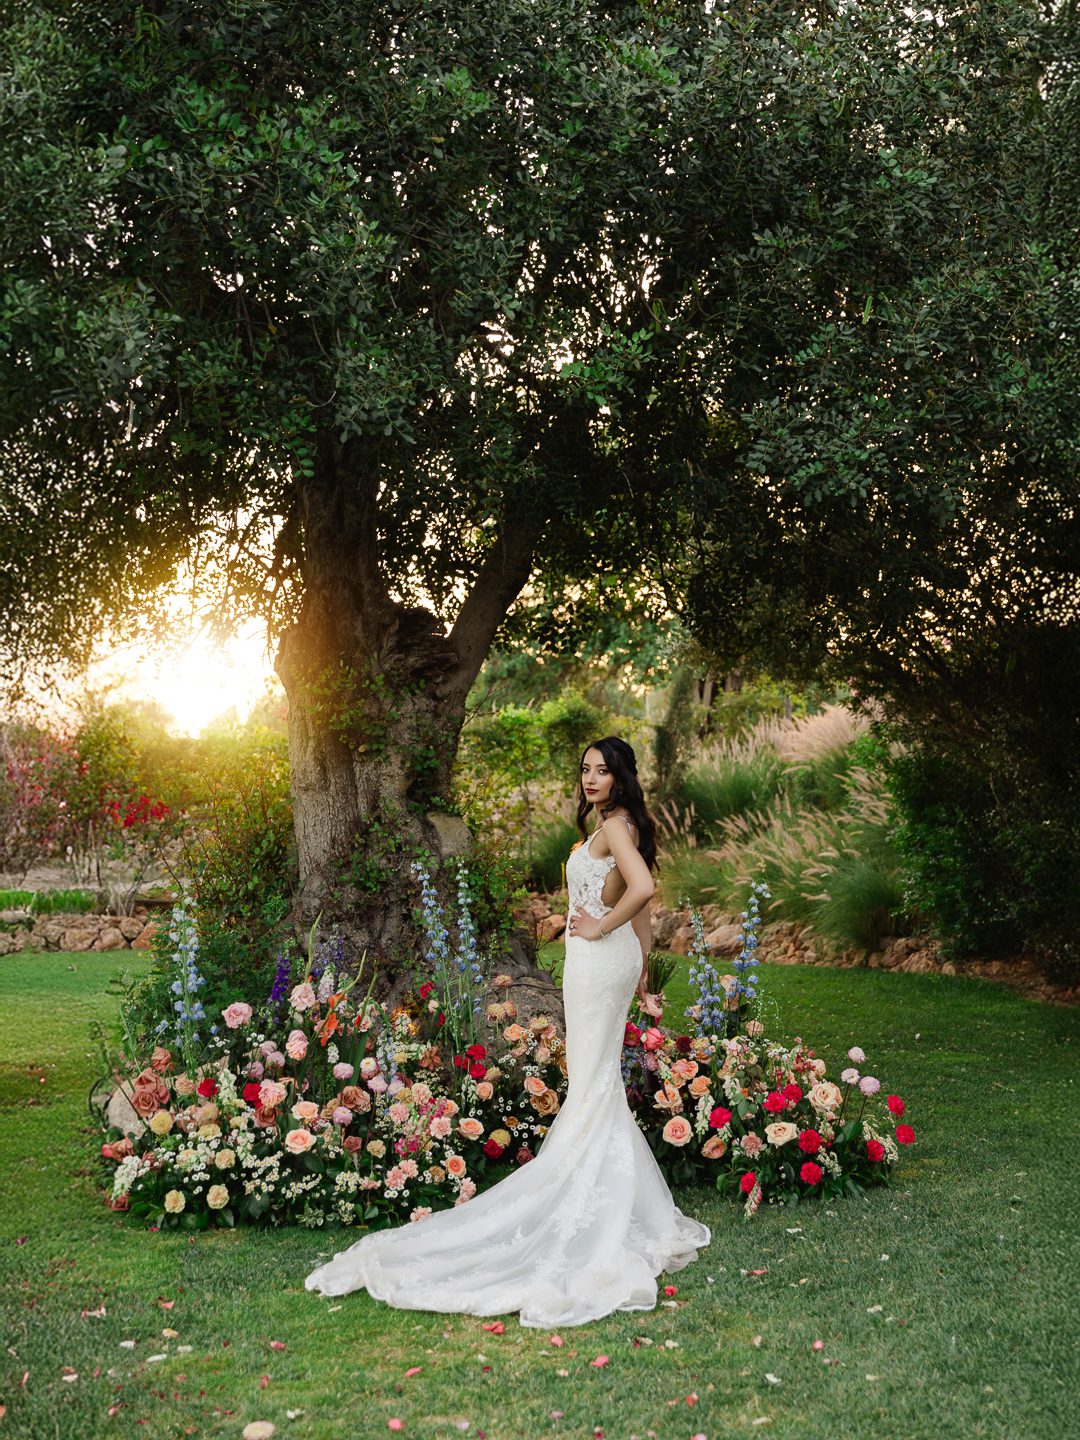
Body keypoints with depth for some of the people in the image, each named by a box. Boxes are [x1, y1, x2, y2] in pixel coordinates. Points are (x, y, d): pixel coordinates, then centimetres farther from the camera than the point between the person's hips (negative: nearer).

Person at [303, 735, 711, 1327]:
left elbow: (642, 887, -33)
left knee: (591, 1082, -4)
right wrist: (640, 960, 25)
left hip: (598, 957, -10)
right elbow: (641, 896, 20)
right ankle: (621, 1206, 23)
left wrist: (599, 927, -20)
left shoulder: (614, 826, -16)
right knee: (600, 1078, 15)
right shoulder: (621, 825, 14)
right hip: (616, 954, 10)